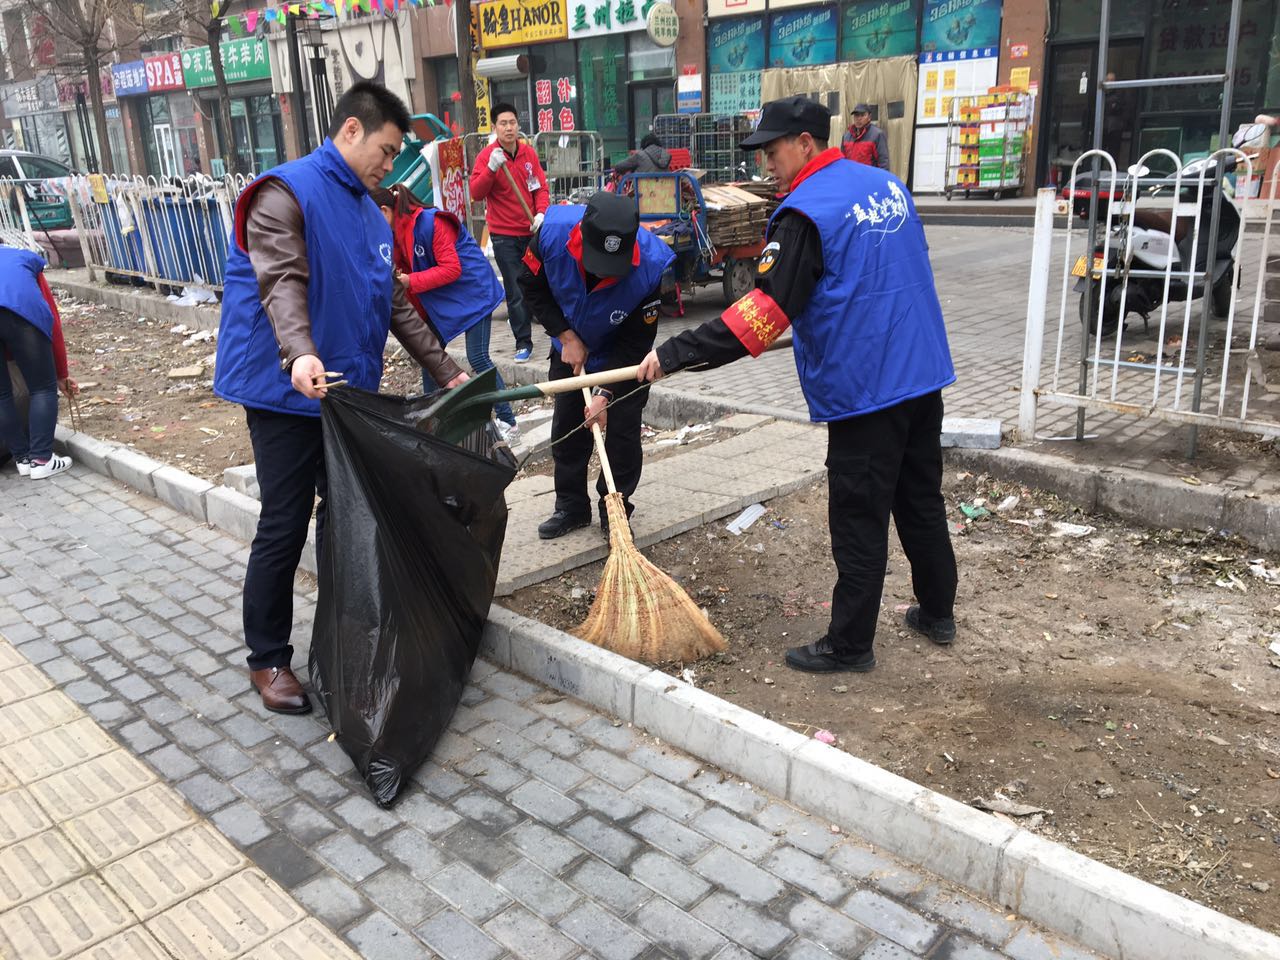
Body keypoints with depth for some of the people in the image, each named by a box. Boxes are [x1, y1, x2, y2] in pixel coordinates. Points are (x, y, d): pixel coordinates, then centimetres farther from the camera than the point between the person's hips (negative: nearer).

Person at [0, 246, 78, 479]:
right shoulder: (26, 261, 35)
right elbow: (54, 325, 28)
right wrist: (61, 375, 35)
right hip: (19, 309, -2)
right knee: (43, 388, 11)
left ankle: (23, 458, 22)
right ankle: (42, 459, 7)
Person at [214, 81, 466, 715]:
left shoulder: (367, 210, 15)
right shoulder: (285, 193, -10)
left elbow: (394, 305, 19)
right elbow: (281, 281, -25)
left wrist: (448, 372, 17)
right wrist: (300, 354, -43)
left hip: (350, 391, 8)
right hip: (288, 391, -8)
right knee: (285, 526, -1)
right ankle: (267, 659, 14)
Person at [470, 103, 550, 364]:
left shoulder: (529, 153, 3)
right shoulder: (487, 156, -6)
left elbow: (541, 187, 7)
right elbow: (476, 193, -14)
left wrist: (541, 213, -10)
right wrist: (491, 168, -28)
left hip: (532, 231, 3)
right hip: (504, 235, -3)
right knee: (515, 292, -1)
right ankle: (523, 343, 6)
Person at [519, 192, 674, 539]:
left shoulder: (651, 266, -38)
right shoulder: (553, 231, -33)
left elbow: (635, 342, -25)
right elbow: (532, 286, -12)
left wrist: (606, 394, -26)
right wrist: (566, 336, -17)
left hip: (622, 355, -2)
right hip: (570, 345, 3)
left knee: (622, 429, -3)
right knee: (566, 425, 10)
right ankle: (571, 505, 26)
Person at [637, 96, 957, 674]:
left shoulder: (805, 214, -15)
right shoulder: (887, 184, 11)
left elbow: (763, 312, -22)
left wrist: (676, 354, -19)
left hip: (865, 389, -8)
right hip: (924, 373, 8)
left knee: (860, 522, 2)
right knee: (922, 502, 19)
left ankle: (850, 645, 13)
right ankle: (937, 614, 33)